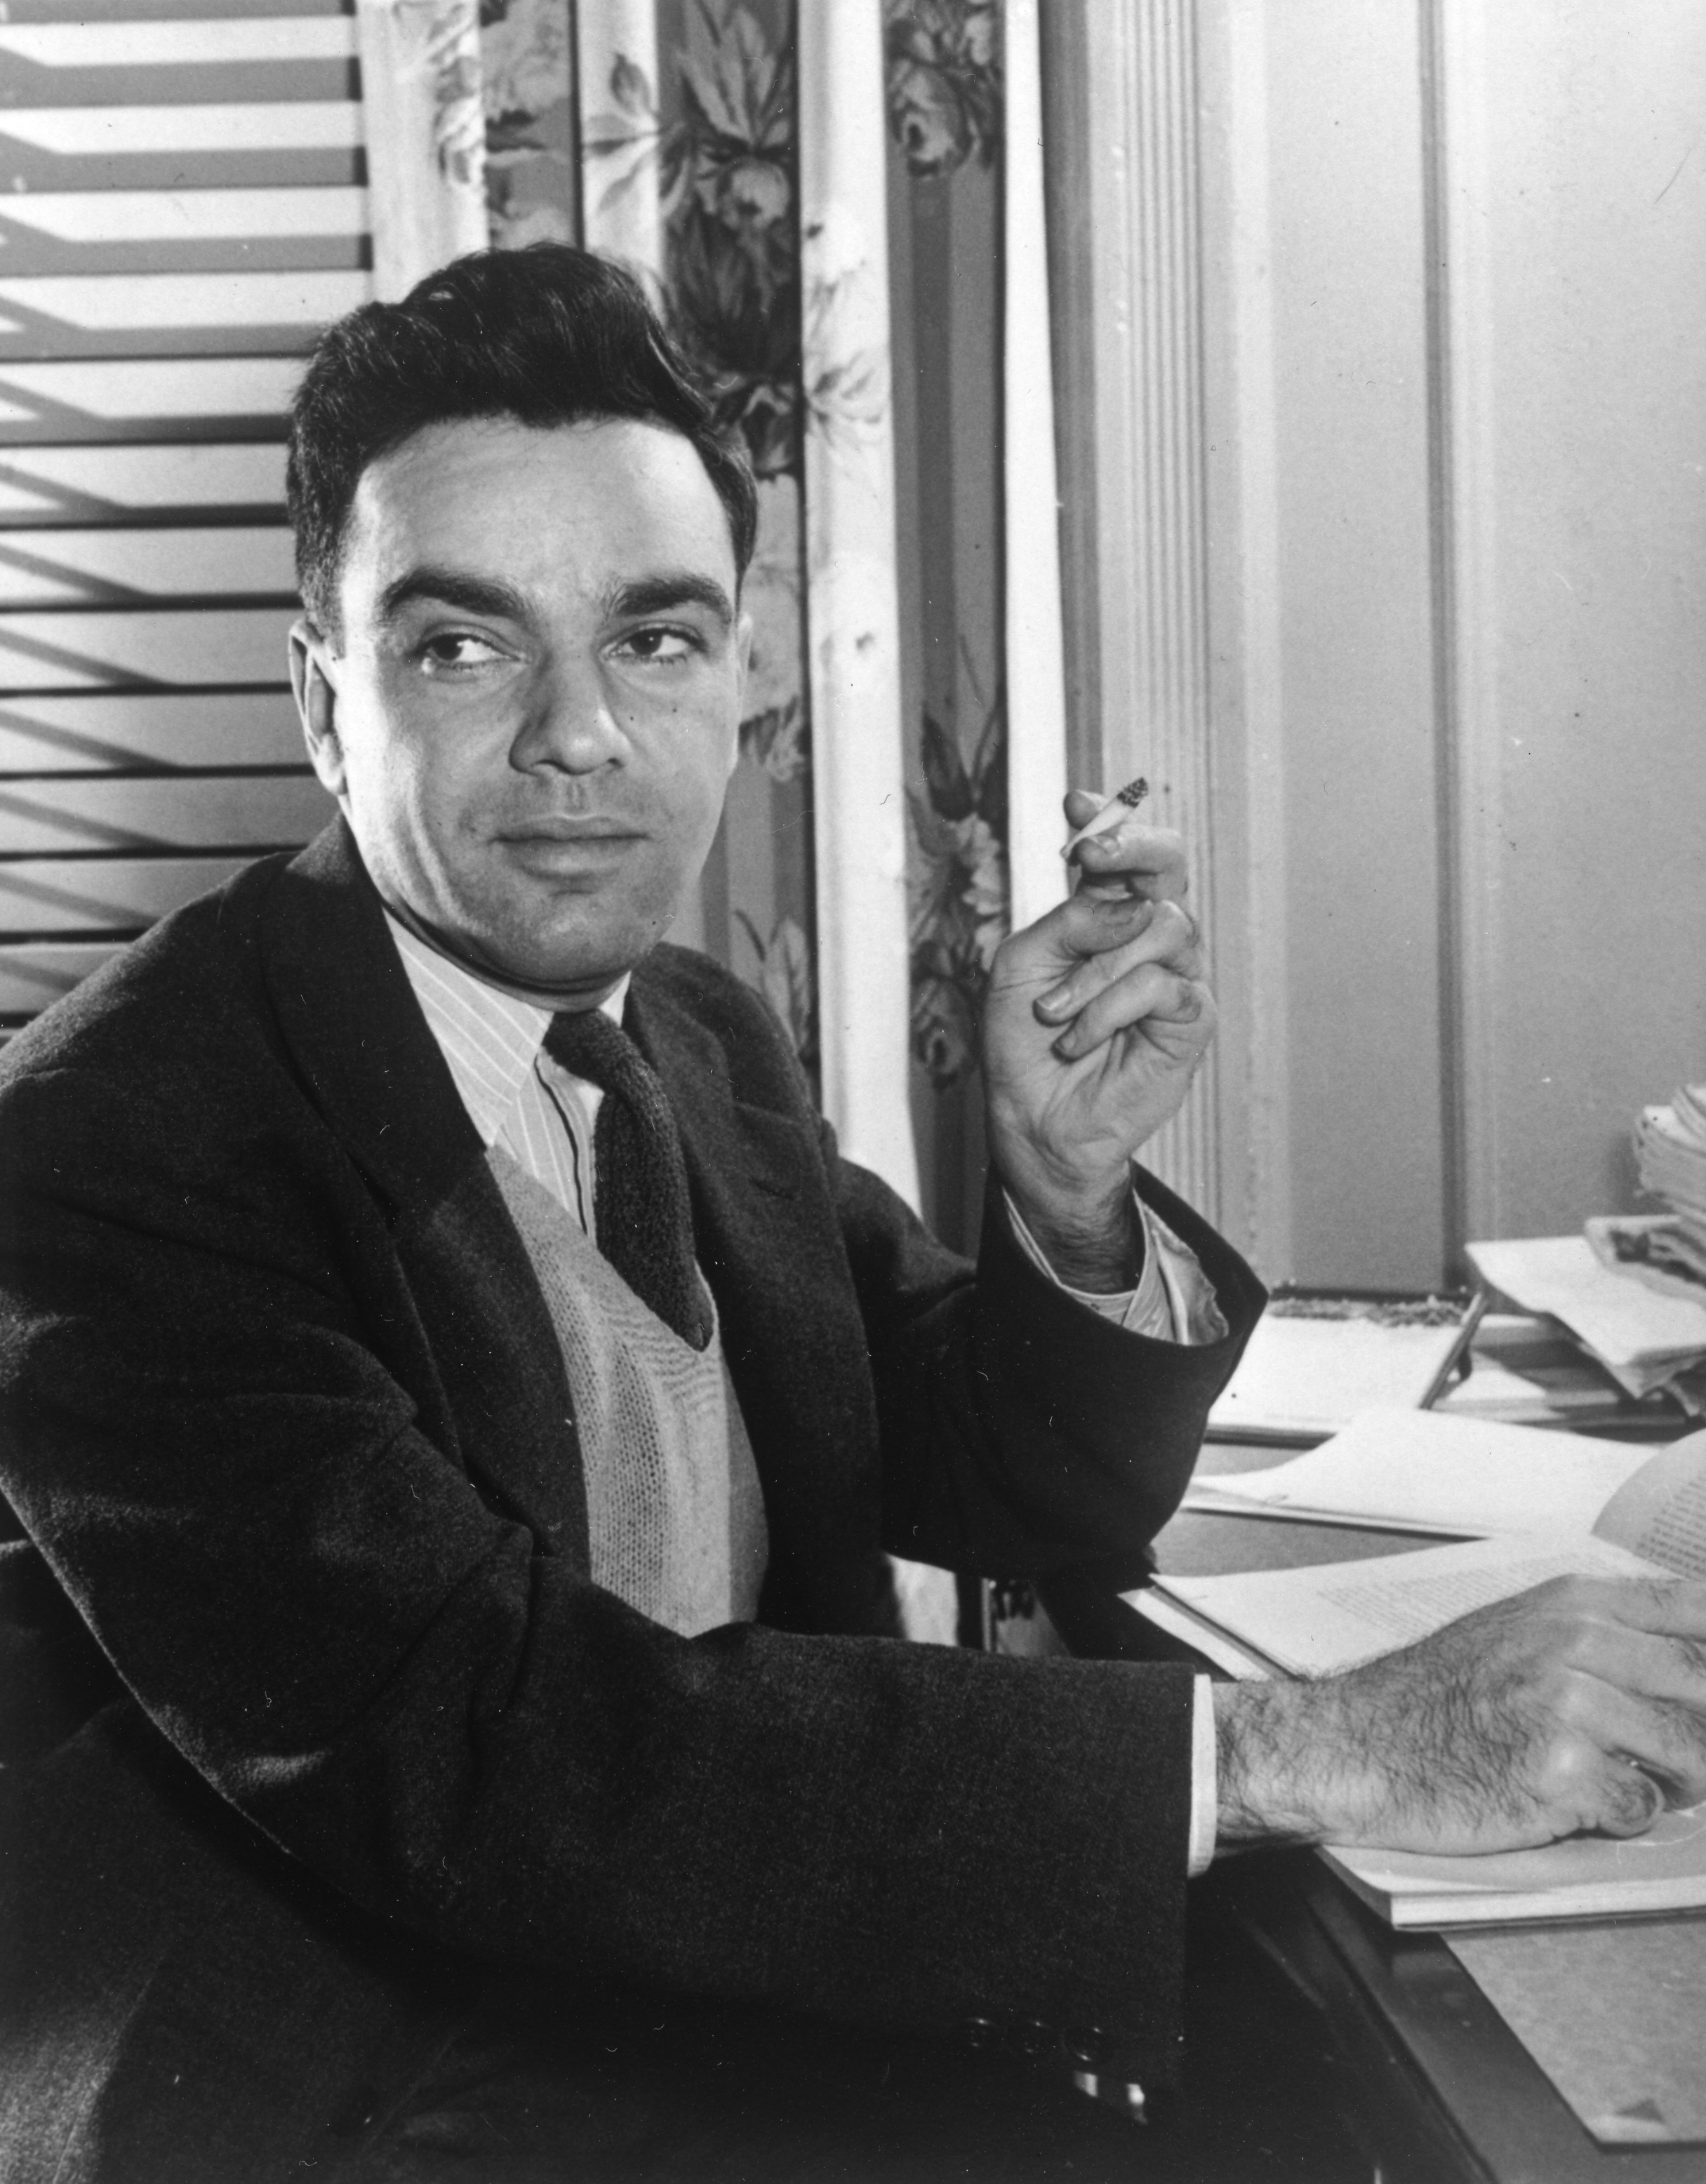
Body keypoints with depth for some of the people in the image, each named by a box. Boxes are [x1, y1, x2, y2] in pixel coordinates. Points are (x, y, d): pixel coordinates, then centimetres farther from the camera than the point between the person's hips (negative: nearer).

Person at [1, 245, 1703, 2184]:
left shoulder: (706, 1040, 2)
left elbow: (1037, 1502, 7)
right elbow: (474, 1751, -29)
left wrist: (1065, 1189, -15)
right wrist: (1304, 1748, -29)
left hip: (752, 2014, 6)